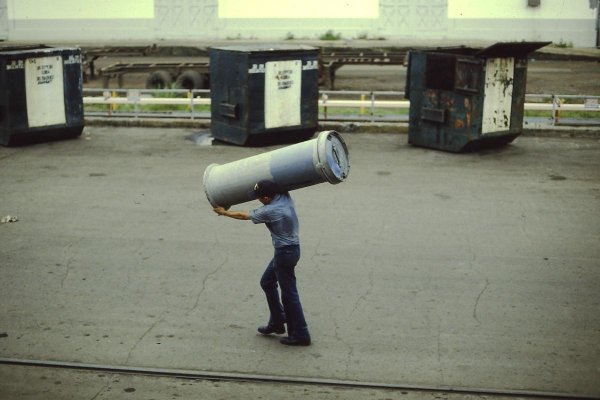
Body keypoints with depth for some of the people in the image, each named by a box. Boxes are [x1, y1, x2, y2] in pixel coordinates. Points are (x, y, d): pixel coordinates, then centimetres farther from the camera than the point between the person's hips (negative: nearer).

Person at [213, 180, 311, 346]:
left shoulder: (269, 211, -22)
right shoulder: (285, 197, -2)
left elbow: (243, 216, -5)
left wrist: (224, 212, 11)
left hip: (285, 253, -10)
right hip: (291, 247, 10)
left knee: (289, 293, -2)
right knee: (267, 282, 21)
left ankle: (300, 335, 5)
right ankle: (276, 323, 30)